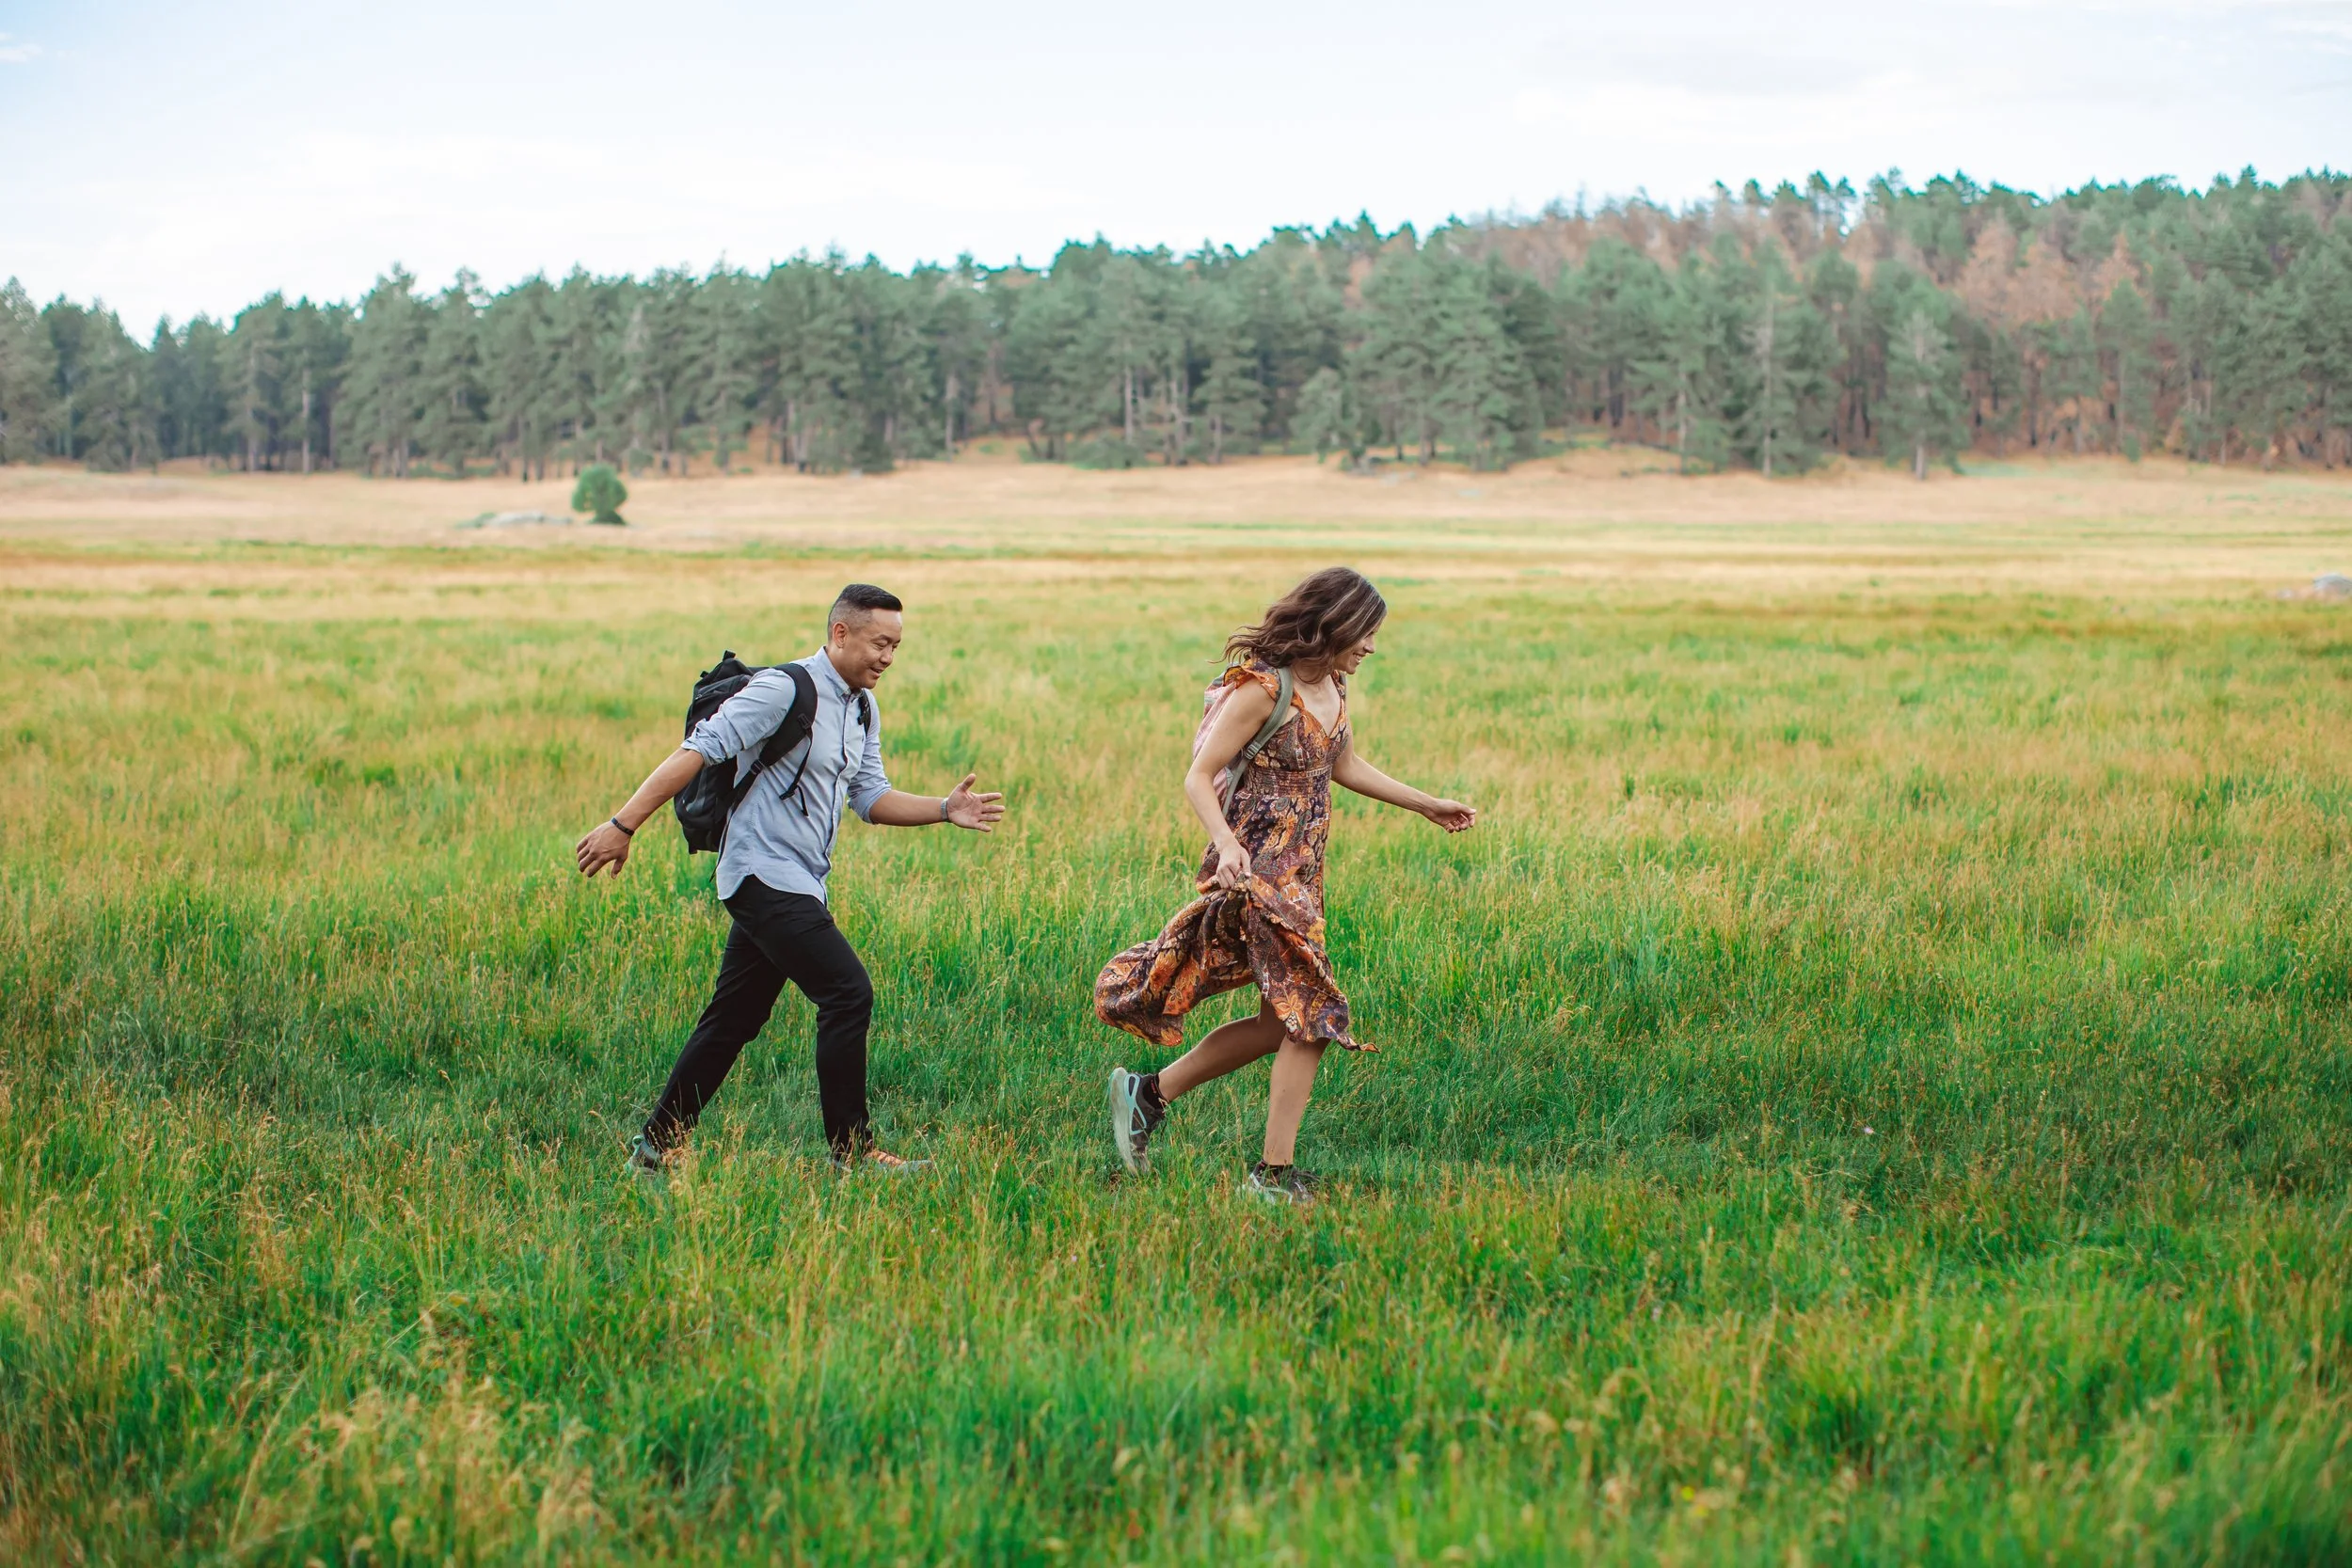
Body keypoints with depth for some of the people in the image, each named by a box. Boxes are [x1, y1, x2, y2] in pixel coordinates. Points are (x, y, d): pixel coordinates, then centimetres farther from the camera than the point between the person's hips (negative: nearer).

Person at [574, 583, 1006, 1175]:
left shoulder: (863, 708, 14)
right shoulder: (785, 690, -14)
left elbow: (871, 797, 14)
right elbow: (698, 751, -17)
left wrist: (944, 809, -2)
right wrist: (623, 826, -22)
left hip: (796, 885, 9)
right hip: (765, 875, -9)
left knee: (733, 1020, 12)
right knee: (848, 993, -13)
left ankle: (656, 1147, 19)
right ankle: (852, 1149, -6)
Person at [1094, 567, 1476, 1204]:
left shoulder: (1333, 684, 8)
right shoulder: (1264, 687, -17)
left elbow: (1346, 767, 25)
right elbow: (1198, 778, -17)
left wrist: (1429, 805, 28)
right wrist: (1226, 845, -33)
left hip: (1301, 872, 9)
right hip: (1261, 868, -9)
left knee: (1283, 1021, 12)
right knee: (1312, 1015, -9)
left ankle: (1148, 1092, 24)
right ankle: (1274, 1172, -1)